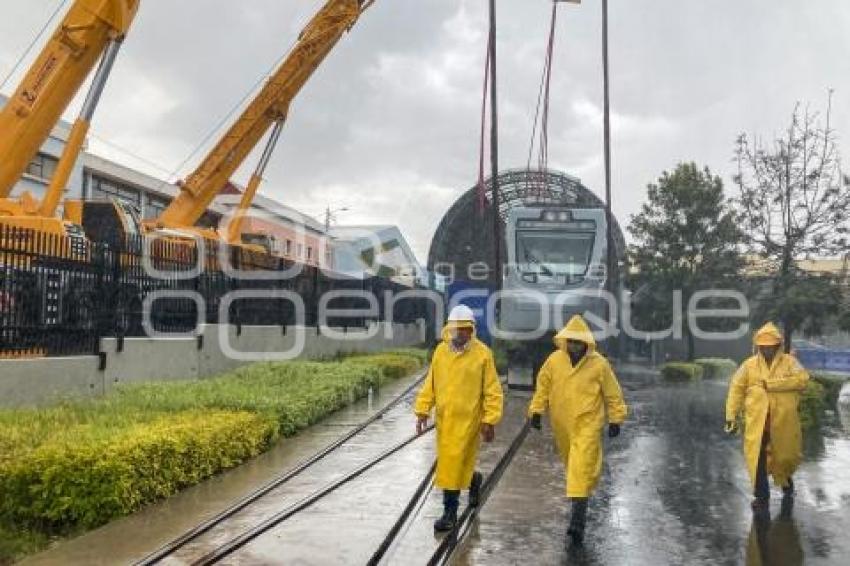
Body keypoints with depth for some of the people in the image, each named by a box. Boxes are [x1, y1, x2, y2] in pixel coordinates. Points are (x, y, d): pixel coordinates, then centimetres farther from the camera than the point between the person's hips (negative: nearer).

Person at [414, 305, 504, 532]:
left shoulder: (482, 353, -9)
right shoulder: (440, 350, 4)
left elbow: (492, 390, -6)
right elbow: (430, 384, 10)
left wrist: (490, 420, -9)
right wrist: (422, 411, 6)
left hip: (467, 418, -5)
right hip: (443, 418, 5)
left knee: (453, 464, -6)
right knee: (448, 462, 15)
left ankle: (450, 512, 9)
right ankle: (474, 480, 45)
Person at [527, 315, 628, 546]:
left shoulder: (599, 364, -9)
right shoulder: (554, 360, -2)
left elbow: (613, 394, 1)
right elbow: (542, 387, 8)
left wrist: (615, 420, 4)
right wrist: (536, 411, 5)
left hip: (588, 425, -4)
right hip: (562, 425, 4)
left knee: (582, 468, -13)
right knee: (572, 465, 21)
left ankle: (578, 521, -12)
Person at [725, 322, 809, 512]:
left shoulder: (789, 362, 3)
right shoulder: (749, 365, 5)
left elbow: (802, 379, -16)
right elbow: (736, 389, 3)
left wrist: (770, 383, -19)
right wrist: (731, 416, -5)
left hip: (784, 421, 0)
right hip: (757, 421, 0)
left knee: (785, 456, 14)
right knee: (756, 458, -4)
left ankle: (786, 483, 45)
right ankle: (762, 496, 11)